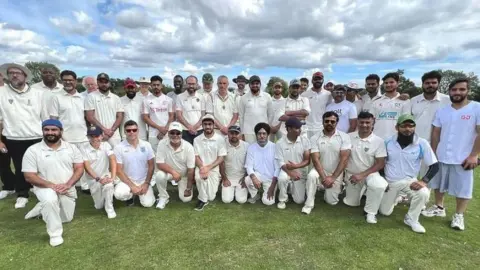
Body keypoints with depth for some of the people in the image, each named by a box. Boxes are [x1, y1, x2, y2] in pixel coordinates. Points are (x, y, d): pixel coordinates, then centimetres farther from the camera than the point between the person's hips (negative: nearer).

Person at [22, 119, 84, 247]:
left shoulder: (71, 148, -4)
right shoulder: (32, 150, -11)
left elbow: (79, 168, -6)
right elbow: (29, 176, -12)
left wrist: (68, 184, -21)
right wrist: (51, 185, -25)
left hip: (68, 189, 3)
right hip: (45, 187, -3)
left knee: (66, 218, 15)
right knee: (50, 200, -37)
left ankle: (41, 208, 42)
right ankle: (55, 234, -16)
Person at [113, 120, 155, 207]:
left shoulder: (146, 145, -5)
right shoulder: (118, 148, -10)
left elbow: (151, 166, -1)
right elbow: (119, 171, -11)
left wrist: (146, 183, -9)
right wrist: (132, 186, -18)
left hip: (143, 181, 2)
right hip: (127, 181, -1)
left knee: (148, 203, -14)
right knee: (119, 194, -31)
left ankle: (138, 193, 21)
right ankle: (131, 195, 6)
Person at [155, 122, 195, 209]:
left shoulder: (188, 147, -21)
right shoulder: (162, 143, -19)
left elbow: (191, 170, -16)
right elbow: (159, 164, -21)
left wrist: (189, 188, -13)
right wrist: (173, 172, -36)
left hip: (184, 175, 0)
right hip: (168, 172, 0)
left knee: (186, 199, -11)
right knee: (159, 175, -33)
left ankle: (183, 187, 25)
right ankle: (163, 197, -5)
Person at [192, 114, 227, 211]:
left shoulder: (220, 139, -7)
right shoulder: (197, 139, -1)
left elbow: (221, 158, -8)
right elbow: (196, 157, -2)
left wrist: (208, 167, -21)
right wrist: (202, 168, -22)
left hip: (214, 168, -1)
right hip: (201, 167, 1)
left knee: (211, 197, -6)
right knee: (199, 177, -35)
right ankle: (202, 199, -8)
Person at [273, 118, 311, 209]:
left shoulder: (305, 140, -9)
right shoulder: (280, 143, -14)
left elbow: (307, 161, -9)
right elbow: (281, 163, -15)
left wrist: (295, 166, -27)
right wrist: (291, 173, -33)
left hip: (301, 172, 1)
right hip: (286, 170, -1)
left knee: (299, 201, -4)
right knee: (282, 178, -37)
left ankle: (294, 187, 31)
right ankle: (282, 199, -7)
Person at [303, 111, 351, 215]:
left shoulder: (344, 137, -10)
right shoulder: (315, 138, -9)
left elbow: (344, 159, -15)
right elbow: (315, 159, -14)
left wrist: (333, 177, -20)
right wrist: (324, 178, -23)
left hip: (337, 173, 0)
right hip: (320, 170, 0)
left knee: (331, 201, -1)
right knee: (311, 175, -33)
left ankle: (337, 187, 33)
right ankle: (309, 204, -14)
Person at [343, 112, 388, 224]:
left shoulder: (378, 141, -12)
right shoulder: (349, 137, -8)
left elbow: (380, 164, -12)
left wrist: (362, 175, -21)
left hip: (369, 173, -2)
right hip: (351, 174, 2)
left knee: (379, 185, -36)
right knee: (351, 203, 10)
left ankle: (370, 211, -11)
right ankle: (361, 190, 43)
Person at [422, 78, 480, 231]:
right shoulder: (441, 111, 5)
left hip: (463, 159, -4)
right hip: (441, 157, 4)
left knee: (462, 188, 7)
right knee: (439, 184, 15)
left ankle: (459, 216, 23)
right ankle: (439, 208, 32)